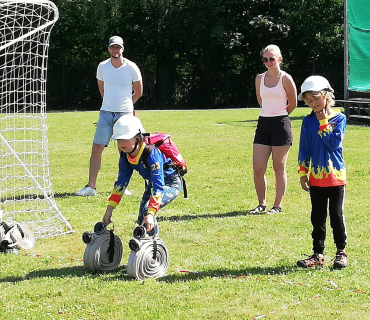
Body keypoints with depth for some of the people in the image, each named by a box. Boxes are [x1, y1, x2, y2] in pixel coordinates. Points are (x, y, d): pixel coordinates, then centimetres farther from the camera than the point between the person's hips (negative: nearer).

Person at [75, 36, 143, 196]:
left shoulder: (131, 68, -4)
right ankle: (91, 186, 0)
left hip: (125, 114, -2)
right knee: (96, 149, -4)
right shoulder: (102, 67, 3)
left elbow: (138, 92, 9)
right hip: (105, 114, 2)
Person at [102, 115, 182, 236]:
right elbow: (121, 182, -2)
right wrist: (109, 209, -7)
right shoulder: (125, 156, -12)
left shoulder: (151, 153, -35)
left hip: (171, 184, -8)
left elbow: (158, 186, -39)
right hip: (152, 183, 8)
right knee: (141, 220, 4)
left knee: (147, 210, -28)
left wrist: (151, 213, -48)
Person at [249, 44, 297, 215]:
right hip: (263, 124, 5)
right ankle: (261, 204, 14)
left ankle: (277, 205, 9)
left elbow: (293, 104, 3)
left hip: (280, 124, -5)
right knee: (257, 169, 0)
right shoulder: (259, 79, 7)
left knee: (279, 168, 2)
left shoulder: (285, 79, -6)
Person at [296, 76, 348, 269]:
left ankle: (341, 253, 14)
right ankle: (318, 255, 14)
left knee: (336, 216, 1)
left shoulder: (339, 119, -4)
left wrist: (323, 123, -12)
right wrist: (303, 173, 3)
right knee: (317, 217, 7)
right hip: (316, 178, 3)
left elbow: (334, 143, -15)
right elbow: (304, 149, 7)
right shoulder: (308, 121, 5)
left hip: (336, 177, -3)